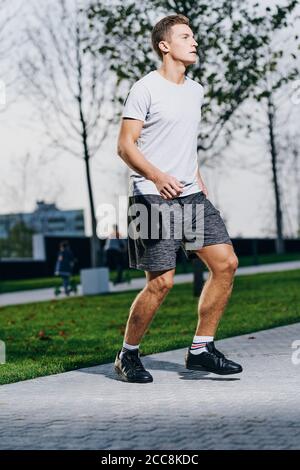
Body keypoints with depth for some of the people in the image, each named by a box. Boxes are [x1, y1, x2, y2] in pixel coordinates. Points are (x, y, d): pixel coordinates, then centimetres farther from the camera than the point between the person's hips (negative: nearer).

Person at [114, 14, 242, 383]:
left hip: (190, 195, 8)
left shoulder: (195, 90, 16)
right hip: (152, 199, -7)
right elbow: (125, 146, -12)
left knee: (226, 262, -3)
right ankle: (127, 356, 10)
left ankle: (200, 349, 8)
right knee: (161, 282, -10)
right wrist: (158, 177, -27)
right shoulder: (145, 89, -7)